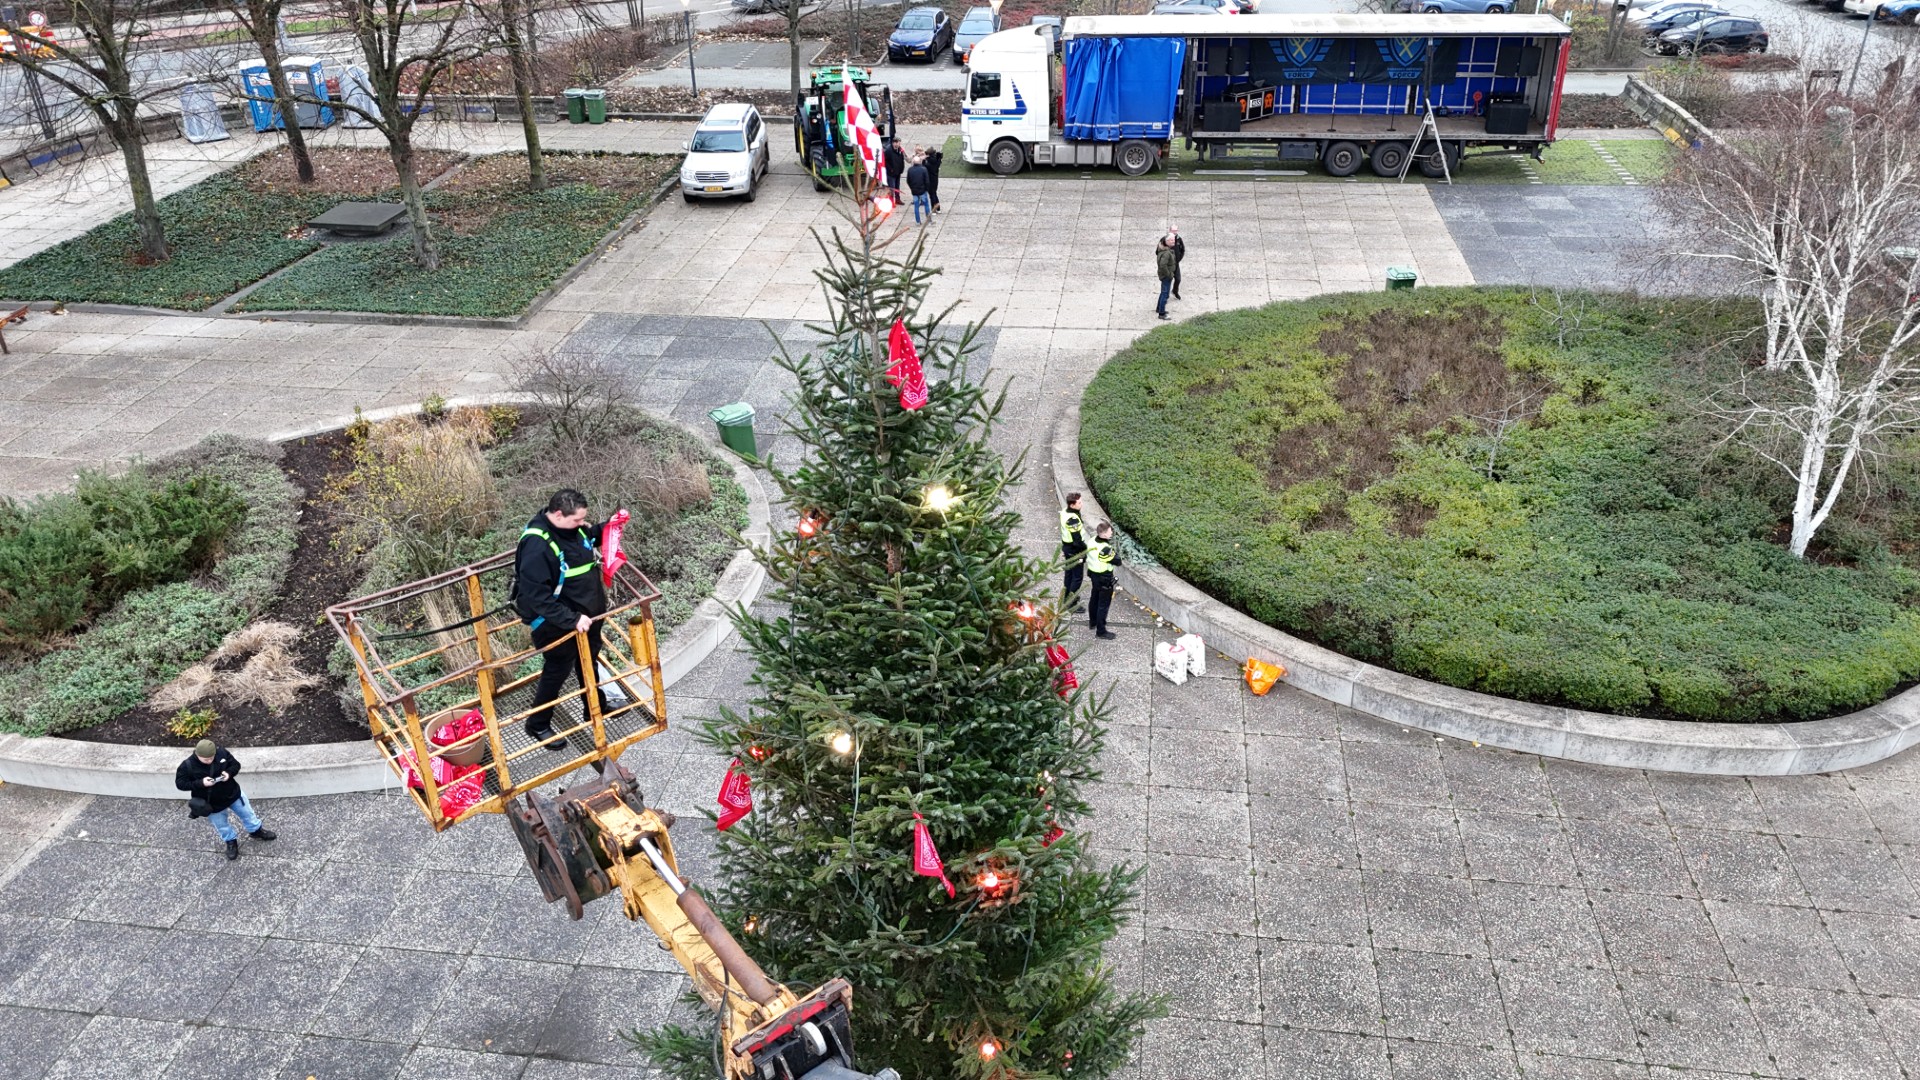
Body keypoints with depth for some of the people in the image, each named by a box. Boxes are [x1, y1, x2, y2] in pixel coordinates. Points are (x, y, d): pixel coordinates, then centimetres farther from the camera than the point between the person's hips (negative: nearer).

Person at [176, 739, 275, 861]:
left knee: (247, 813, 22)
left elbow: (235, 765, -6)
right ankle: (231, 841, 48)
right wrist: (201, 783, -34)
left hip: (232, 794, 2)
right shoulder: (188, 766, -27)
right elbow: (180, 783, -19)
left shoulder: (221, 753, -20)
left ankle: (256, 830, 49)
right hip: (212, 803, -2)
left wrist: (229, 773, -29)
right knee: (221, 825, 20)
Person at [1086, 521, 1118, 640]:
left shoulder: (1092, 541, -8)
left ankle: (1093, 621, 45)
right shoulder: (1105, 549, -32)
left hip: (1094, 574, 8)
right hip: (1105, 579, -8)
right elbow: (1117, 561, -24)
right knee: (1103, 604, 4)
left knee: (1095, 599, 26)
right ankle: (1101, 631, 12)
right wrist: (1116, 553, -6)